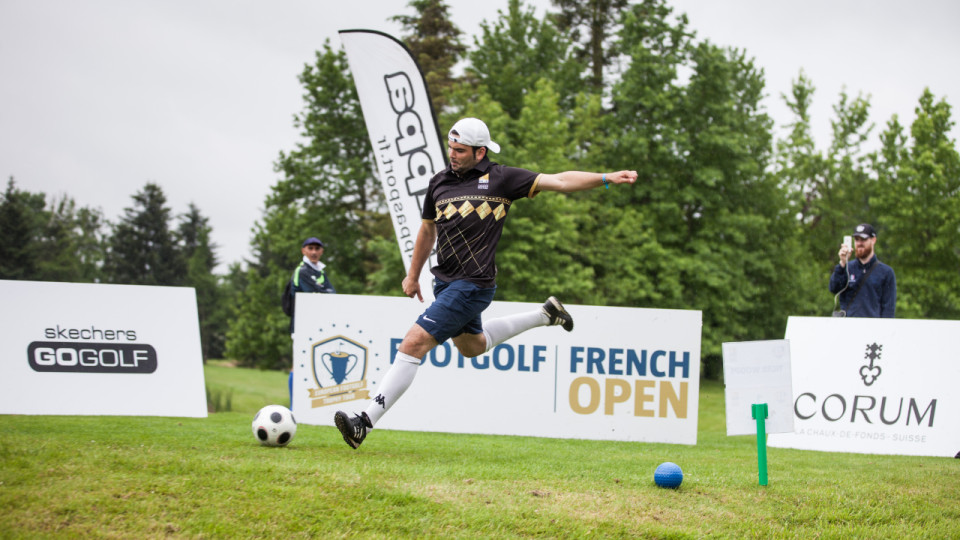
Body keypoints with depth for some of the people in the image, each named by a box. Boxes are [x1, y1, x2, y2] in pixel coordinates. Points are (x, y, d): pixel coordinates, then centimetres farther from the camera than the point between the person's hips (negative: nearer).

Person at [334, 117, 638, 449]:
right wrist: (413, 274, 30)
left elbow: (558, 181, -6)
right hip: (444, 281, 8)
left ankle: (365, 423, -13)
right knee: (471, 346, 27)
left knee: (414, 344, -15)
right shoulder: (440, 182, 10)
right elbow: (428, 229, 24)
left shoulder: (500, 179, -6)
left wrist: (606, 178, -14)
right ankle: (545, 315, 43)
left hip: (473, 284, -8)